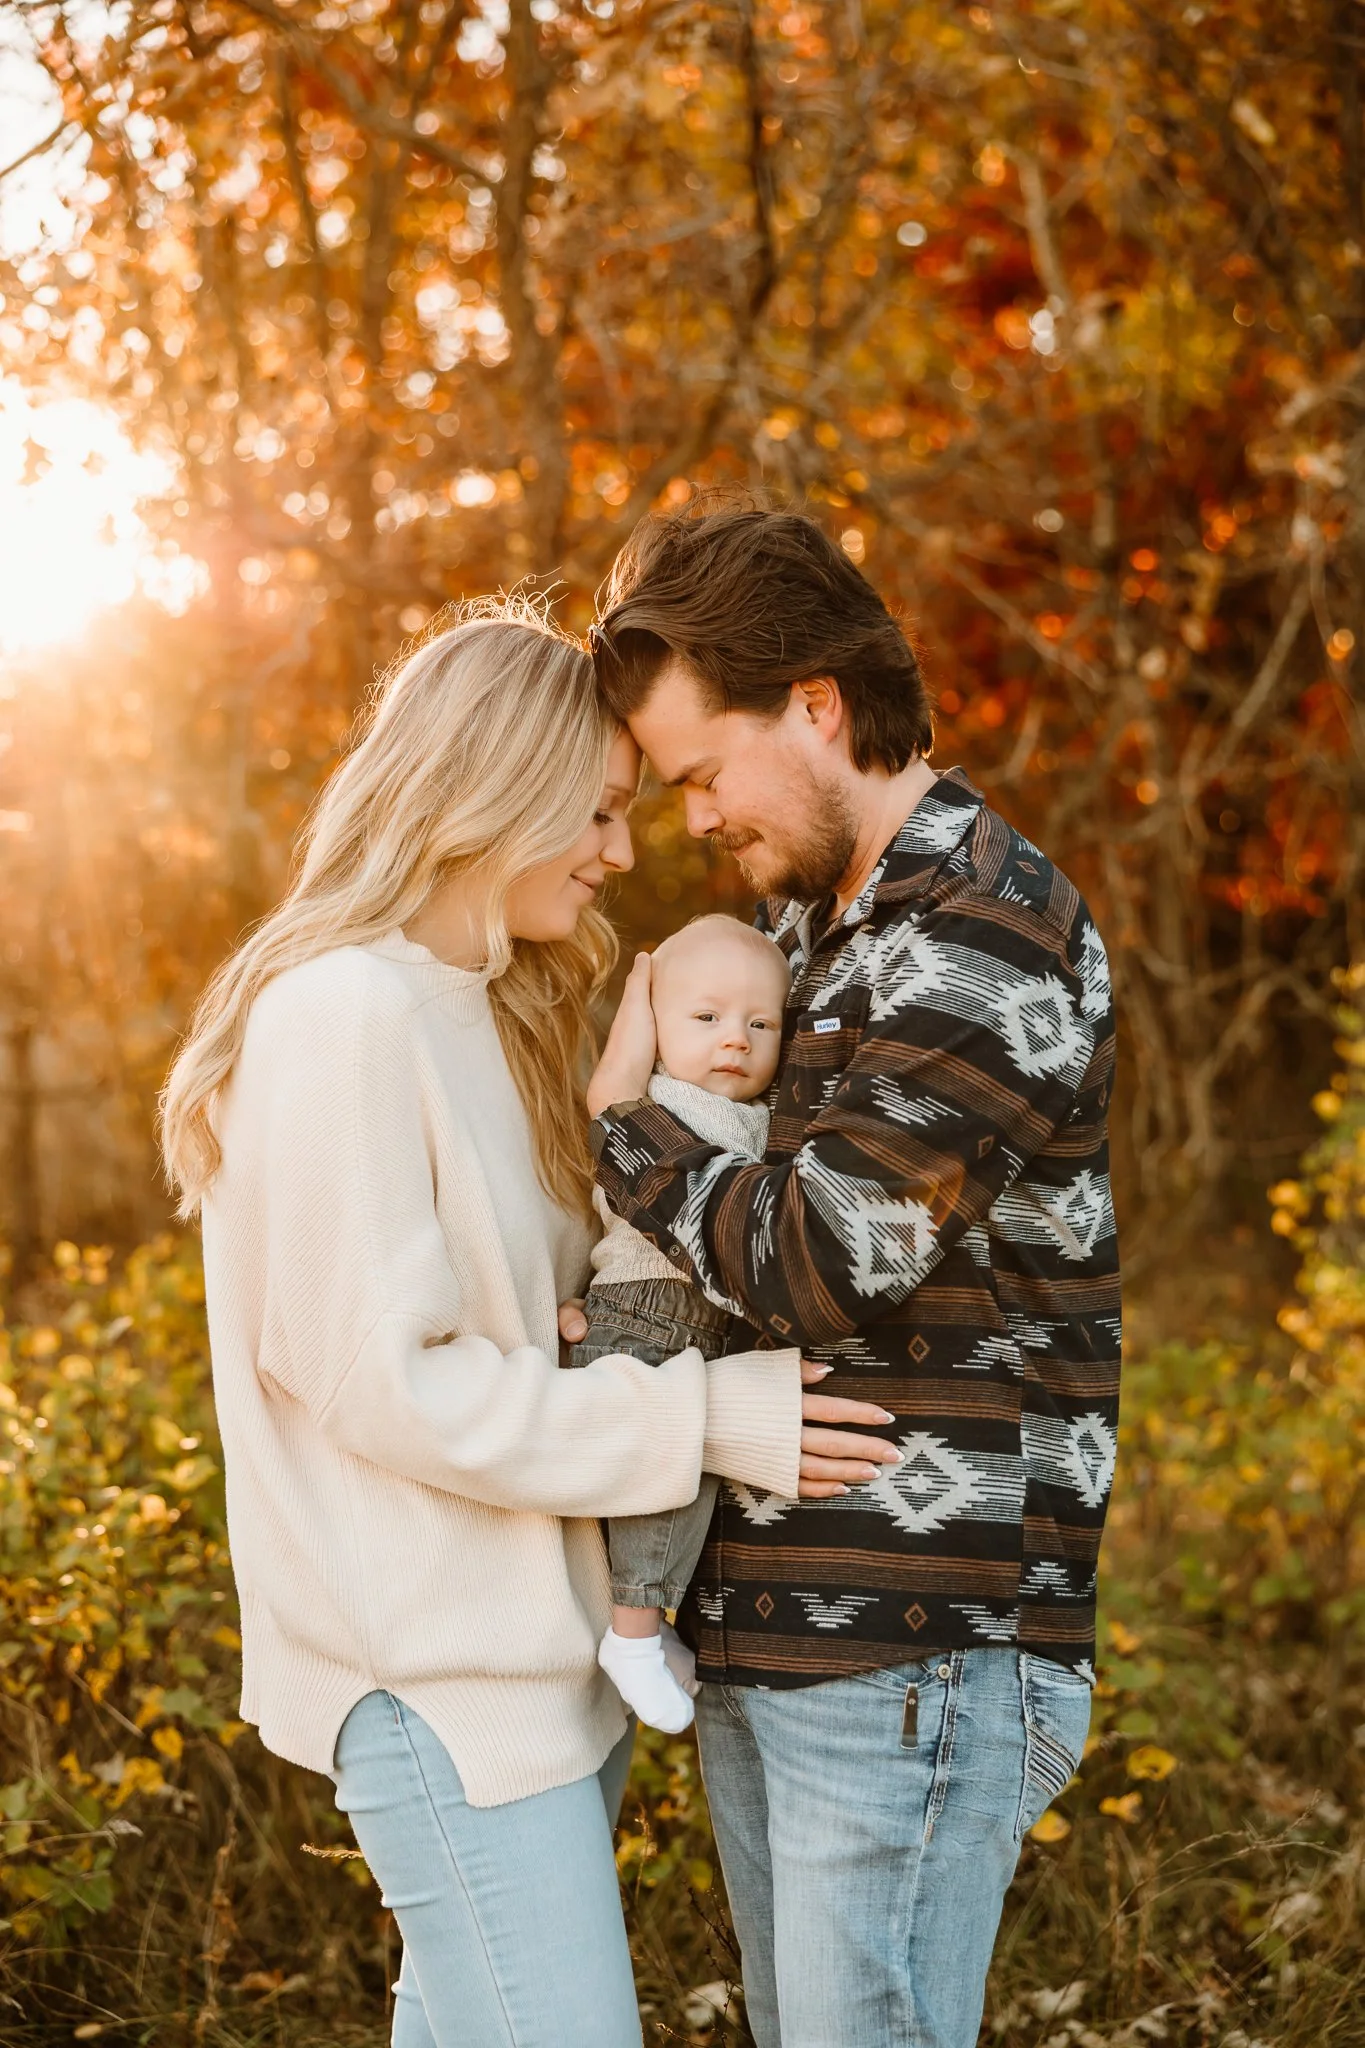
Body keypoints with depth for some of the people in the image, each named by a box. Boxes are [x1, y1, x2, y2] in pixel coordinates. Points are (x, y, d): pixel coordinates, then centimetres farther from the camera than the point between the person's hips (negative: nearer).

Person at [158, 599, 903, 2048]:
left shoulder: (483, 1011, 13)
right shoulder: (344, 1019, -17)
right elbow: (378, 1377, -20)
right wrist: (701, 1419, -18)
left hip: (533, 1644, 9)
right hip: (434, 1672, -9)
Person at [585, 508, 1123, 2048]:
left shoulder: (981, 940, -15)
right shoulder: (814, 917, 15)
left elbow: (823, 1262, -18)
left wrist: (621, 1115, -4)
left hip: (914, 1660, -9)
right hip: (762, 1637, 9)